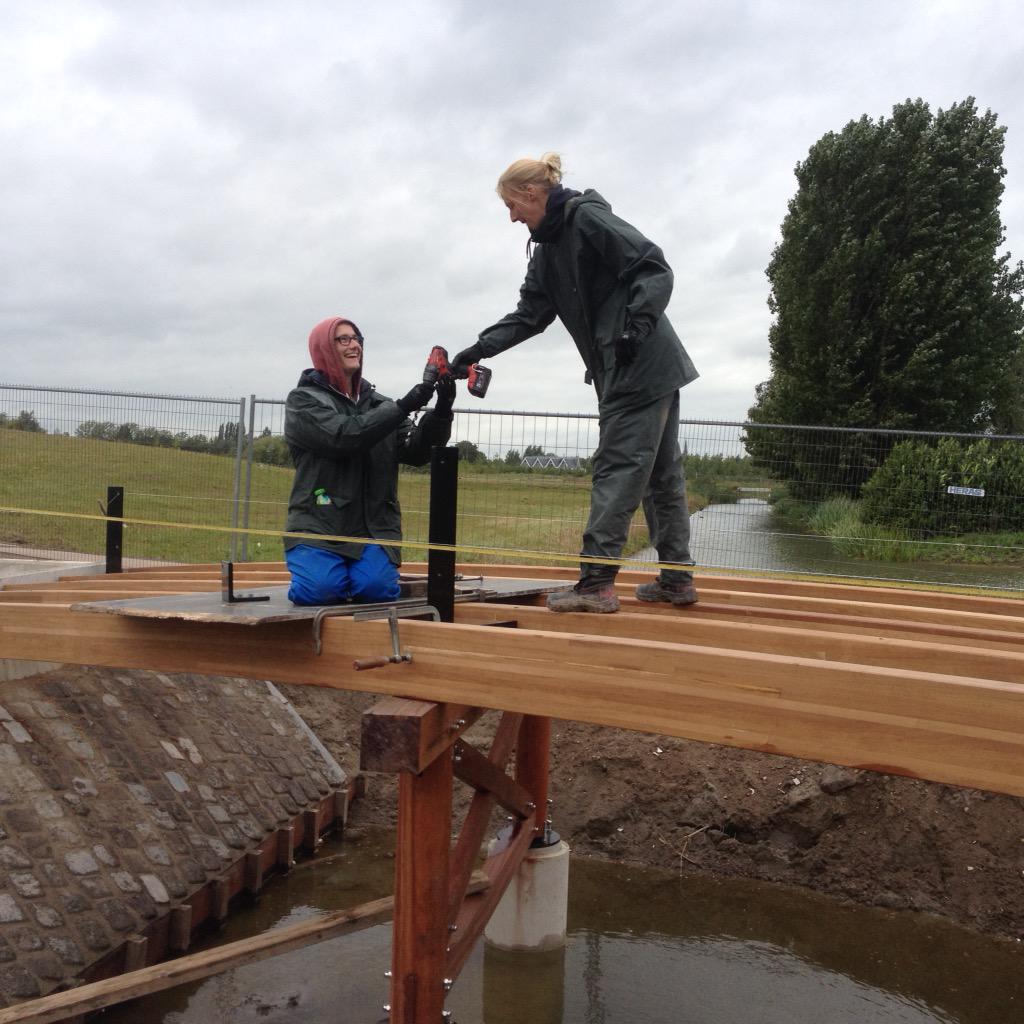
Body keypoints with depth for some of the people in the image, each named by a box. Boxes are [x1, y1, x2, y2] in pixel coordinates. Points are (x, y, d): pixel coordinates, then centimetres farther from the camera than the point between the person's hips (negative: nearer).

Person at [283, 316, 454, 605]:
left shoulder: (378, 404, 15)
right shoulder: (303, 401, 2)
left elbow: (415, 452, 3)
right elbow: (342, 436, -17)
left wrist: (441, 411, -14)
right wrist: (403, 407, -20)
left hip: (373, 527, 3)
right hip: (318, 524, -2)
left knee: (378, 588, -23)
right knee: (321, 589, -25)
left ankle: (360, 568, 12)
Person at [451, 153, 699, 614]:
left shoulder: (588, 217, -10)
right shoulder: (547, 251, 17)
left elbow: (655, 269, -15)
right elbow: (529, 314, 14)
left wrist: (636, 328, -26)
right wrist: (478, 350, 3)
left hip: (643, 366, -10)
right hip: (633, 371, 10)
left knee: (617, 468, -10)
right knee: (661, 471, 11)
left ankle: (596, 582, -8)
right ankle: (677, 577, 18)